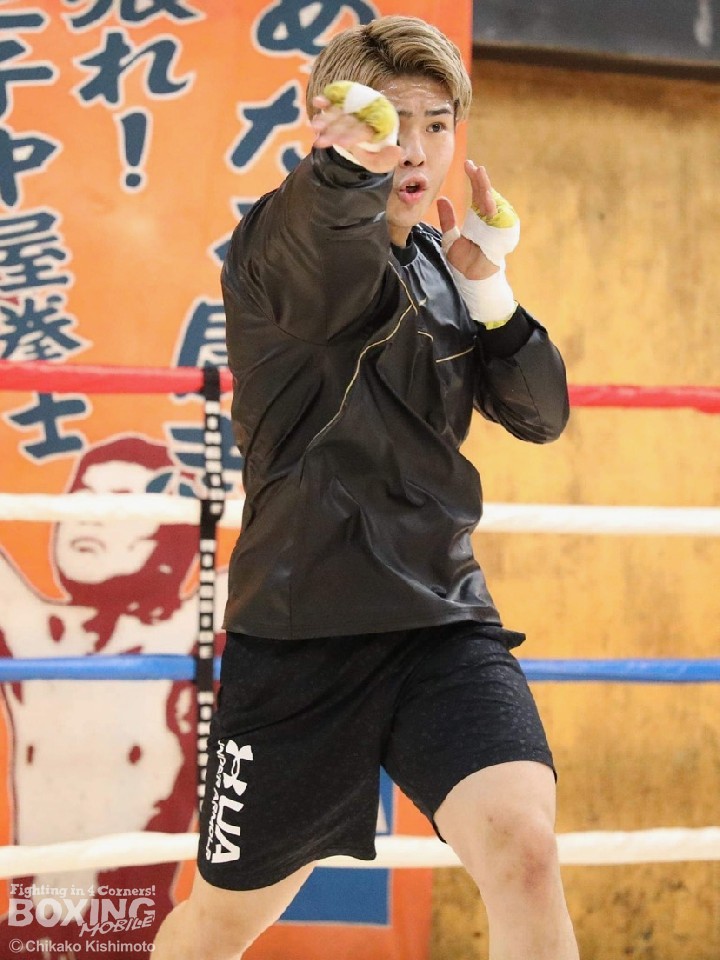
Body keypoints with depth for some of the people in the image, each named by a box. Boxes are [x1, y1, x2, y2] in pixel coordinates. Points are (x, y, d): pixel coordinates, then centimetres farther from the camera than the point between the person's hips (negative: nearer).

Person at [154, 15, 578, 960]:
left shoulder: (438, 264, 10)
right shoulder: (278, 242, -10)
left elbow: (541, 415, 8)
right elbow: (333, 245, -35)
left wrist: (487, 288, -8)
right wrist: (352, 149, -58)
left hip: (443, 619, 4)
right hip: (301, 629, -4)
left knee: (525, 851, -20)